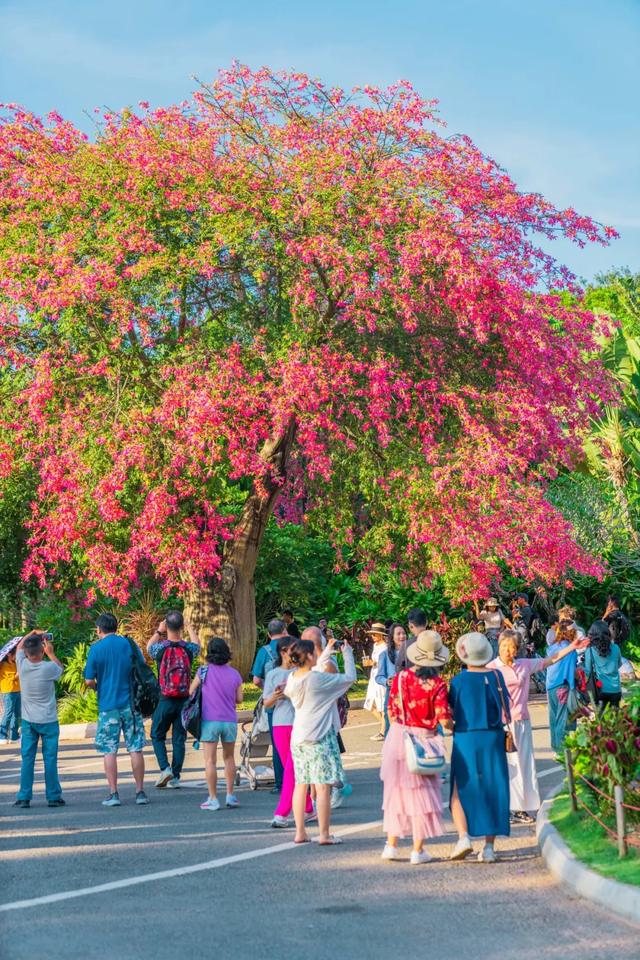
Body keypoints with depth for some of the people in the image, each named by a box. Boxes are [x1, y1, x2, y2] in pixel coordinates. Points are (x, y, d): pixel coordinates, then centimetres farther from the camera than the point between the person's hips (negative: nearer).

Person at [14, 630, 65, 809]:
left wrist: (33, 633, 17)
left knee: (27, 759, 5)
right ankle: (53, 797, 5)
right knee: (50, 759, 3)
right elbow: (60, 668, 8)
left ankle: (24, 797, 4)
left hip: (28, 720, 3)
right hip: (48, 720, -3)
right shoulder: (48, 668, -17)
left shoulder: (22, 665, -8)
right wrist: (50, 653, 12)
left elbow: (19, 647, 14)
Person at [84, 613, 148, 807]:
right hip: (131, 704, 2)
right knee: (135, 749, 5)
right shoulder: (129, 644, 2)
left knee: (109, 750, 4)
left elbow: (89, 681, -6)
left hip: (108, 706, -2)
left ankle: (113, 794, 3)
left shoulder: (96, 648, -5)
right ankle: (140, 792, 7)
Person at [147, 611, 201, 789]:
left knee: (157, 736, 14)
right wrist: (191, 629, 35)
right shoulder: (188, 648, -6)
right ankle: (175, 777, 9)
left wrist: (158, 632, 26)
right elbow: (197, 645, 20)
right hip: (184, 700, 2)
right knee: (179, 739, 9)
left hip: (165, 700, -2)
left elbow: (149, 647, 14)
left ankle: (165, 769, -3)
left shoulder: (160, 648, -11)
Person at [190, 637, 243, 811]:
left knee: (210, 760, 1)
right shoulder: (234, 674, 1)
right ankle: (230, 795, 17)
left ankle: (213, 799, 0)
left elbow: (191, 692, 2)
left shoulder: (204, 671, -6)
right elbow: (239, 699, 5)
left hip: (210, 720, -3)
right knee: (229, 757, 17)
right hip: (230, 720, 3)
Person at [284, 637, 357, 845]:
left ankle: (300, 832, 13)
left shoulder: (292, 679, 2)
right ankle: (324, 834, -1)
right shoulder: (318, 679, -16)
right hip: (319, 738, -7)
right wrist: (348, 653, 7)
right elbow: (350, 677, -10)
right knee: (323, 787, -2)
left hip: (298, 737, 7)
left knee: (301, 785, 10)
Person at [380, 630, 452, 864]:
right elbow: (444, 720, -14)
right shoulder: (437, 684, -14)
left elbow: (391, 712, 4)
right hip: (423, 741, -3)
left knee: (395, 791, 16)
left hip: (398, 738, 3)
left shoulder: (399, 678, -3)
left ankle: (391, 845, 20)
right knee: (422, 794, 7)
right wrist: (452, 724, 8)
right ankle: (418, 850, 9)